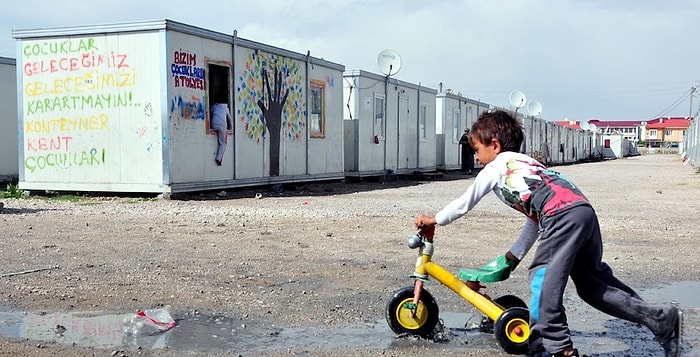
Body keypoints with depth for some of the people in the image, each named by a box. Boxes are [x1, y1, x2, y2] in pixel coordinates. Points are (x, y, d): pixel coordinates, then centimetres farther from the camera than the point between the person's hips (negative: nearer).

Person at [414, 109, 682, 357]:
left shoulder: (494, 168, 13)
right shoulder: (526, 164, 35)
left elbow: (465, 202, 18)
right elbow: (535, 216, 37)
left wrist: (434, 220, 31)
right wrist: (514, 255, 42)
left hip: (562, 217, -9)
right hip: (585, 210, 9)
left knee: (543, 278, -3)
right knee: (592, 280, 16)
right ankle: (660, 318, 15)